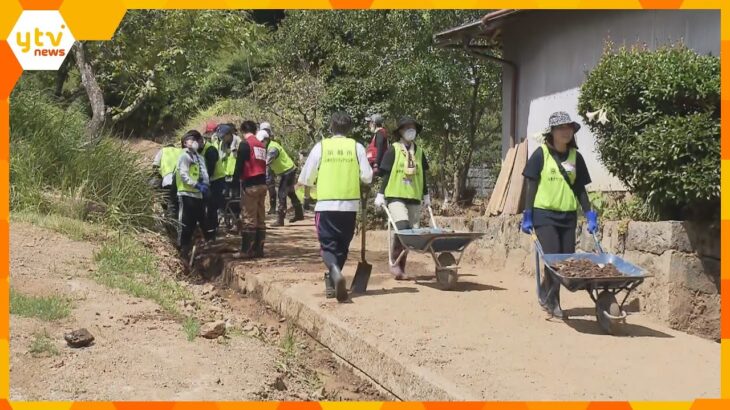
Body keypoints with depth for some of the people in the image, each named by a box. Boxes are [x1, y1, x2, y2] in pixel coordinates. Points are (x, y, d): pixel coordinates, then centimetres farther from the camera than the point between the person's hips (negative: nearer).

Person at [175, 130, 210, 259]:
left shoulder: (199, 157, 18)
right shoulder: (184, 156, -6)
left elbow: (204, 173, 12)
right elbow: (183, 175, -15)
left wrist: (204, 184, -8)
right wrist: (197, 185, -22)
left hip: (198, 194, 8)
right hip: (187, 194, -8)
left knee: (202, 220, 13)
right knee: (186, 223, -5)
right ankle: (182, 248, 2)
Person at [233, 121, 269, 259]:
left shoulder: (245, 144, -8)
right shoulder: (261, 145, 14)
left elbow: (239, 164, -11)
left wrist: (235, 180, -5)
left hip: (250, 185, -7)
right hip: (262, 184, 7)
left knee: (249, 218, -4)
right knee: (260, 219, 9)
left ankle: (246, 250, -2)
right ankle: (258, 249, 13)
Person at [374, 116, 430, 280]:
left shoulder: (419, 151, 13)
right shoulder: (393, 150, -1)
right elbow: (386, 174, -1)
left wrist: (426, 196, 19)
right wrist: (380, 195, -5)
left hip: (414, 198, 5)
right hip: (395, 197, -5)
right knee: (402, 227, -23)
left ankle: (401, 268, 15)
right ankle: (394, 261, -6)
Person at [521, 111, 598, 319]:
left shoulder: (575, 157, 7)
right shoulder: (541, 154, -4)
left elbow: (580, 188, 12)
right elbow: (532, 186, -2)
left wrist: (590, 214, 4)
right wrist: (527, 216, -6)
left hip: (568, 216, 4)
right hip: (544, 214, -4)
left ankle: (551, 296, 22)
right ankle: (547, 293, 15)